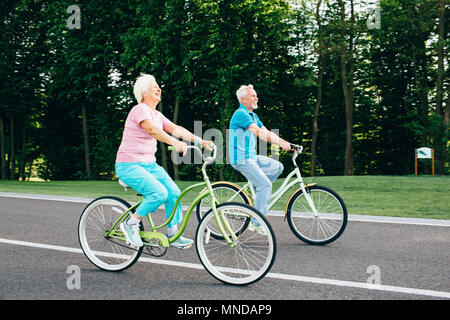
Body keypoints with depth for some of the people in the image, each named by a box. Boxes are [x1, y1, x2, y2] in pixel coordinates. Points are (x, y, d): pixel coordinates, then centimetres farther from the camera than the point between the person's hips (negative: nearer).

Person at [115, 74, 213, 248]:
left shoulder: (157, 115, 14)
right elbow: (152, 129, -32)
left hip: (149, 164, 8)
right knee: (159, 193, -25)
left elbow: (175, 128, 3)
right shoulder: (139, 110, -14)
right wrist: (175, 142, -47)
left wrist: (198, 140, -10)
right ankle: (131, 223, -6)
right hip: (129, 166, -8)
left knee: (174, 192, -5)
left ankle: (173, 234, 7)